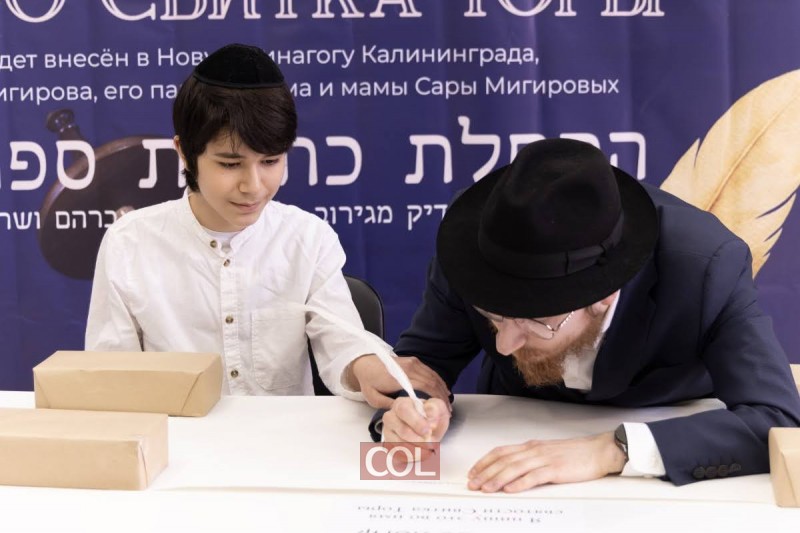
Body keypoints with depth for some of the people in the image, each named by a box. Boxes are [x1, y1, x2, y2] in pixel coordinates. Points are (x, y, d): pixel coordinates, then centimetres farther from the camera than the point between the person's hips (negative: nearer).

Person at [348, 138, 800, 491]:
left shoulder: (707, 267, -29)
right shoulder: (474, 253, -23)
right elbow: (421, 361, -9)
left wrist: (612, 451, -42)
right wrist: (412, 408, -31)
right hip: (517, 463, 1)